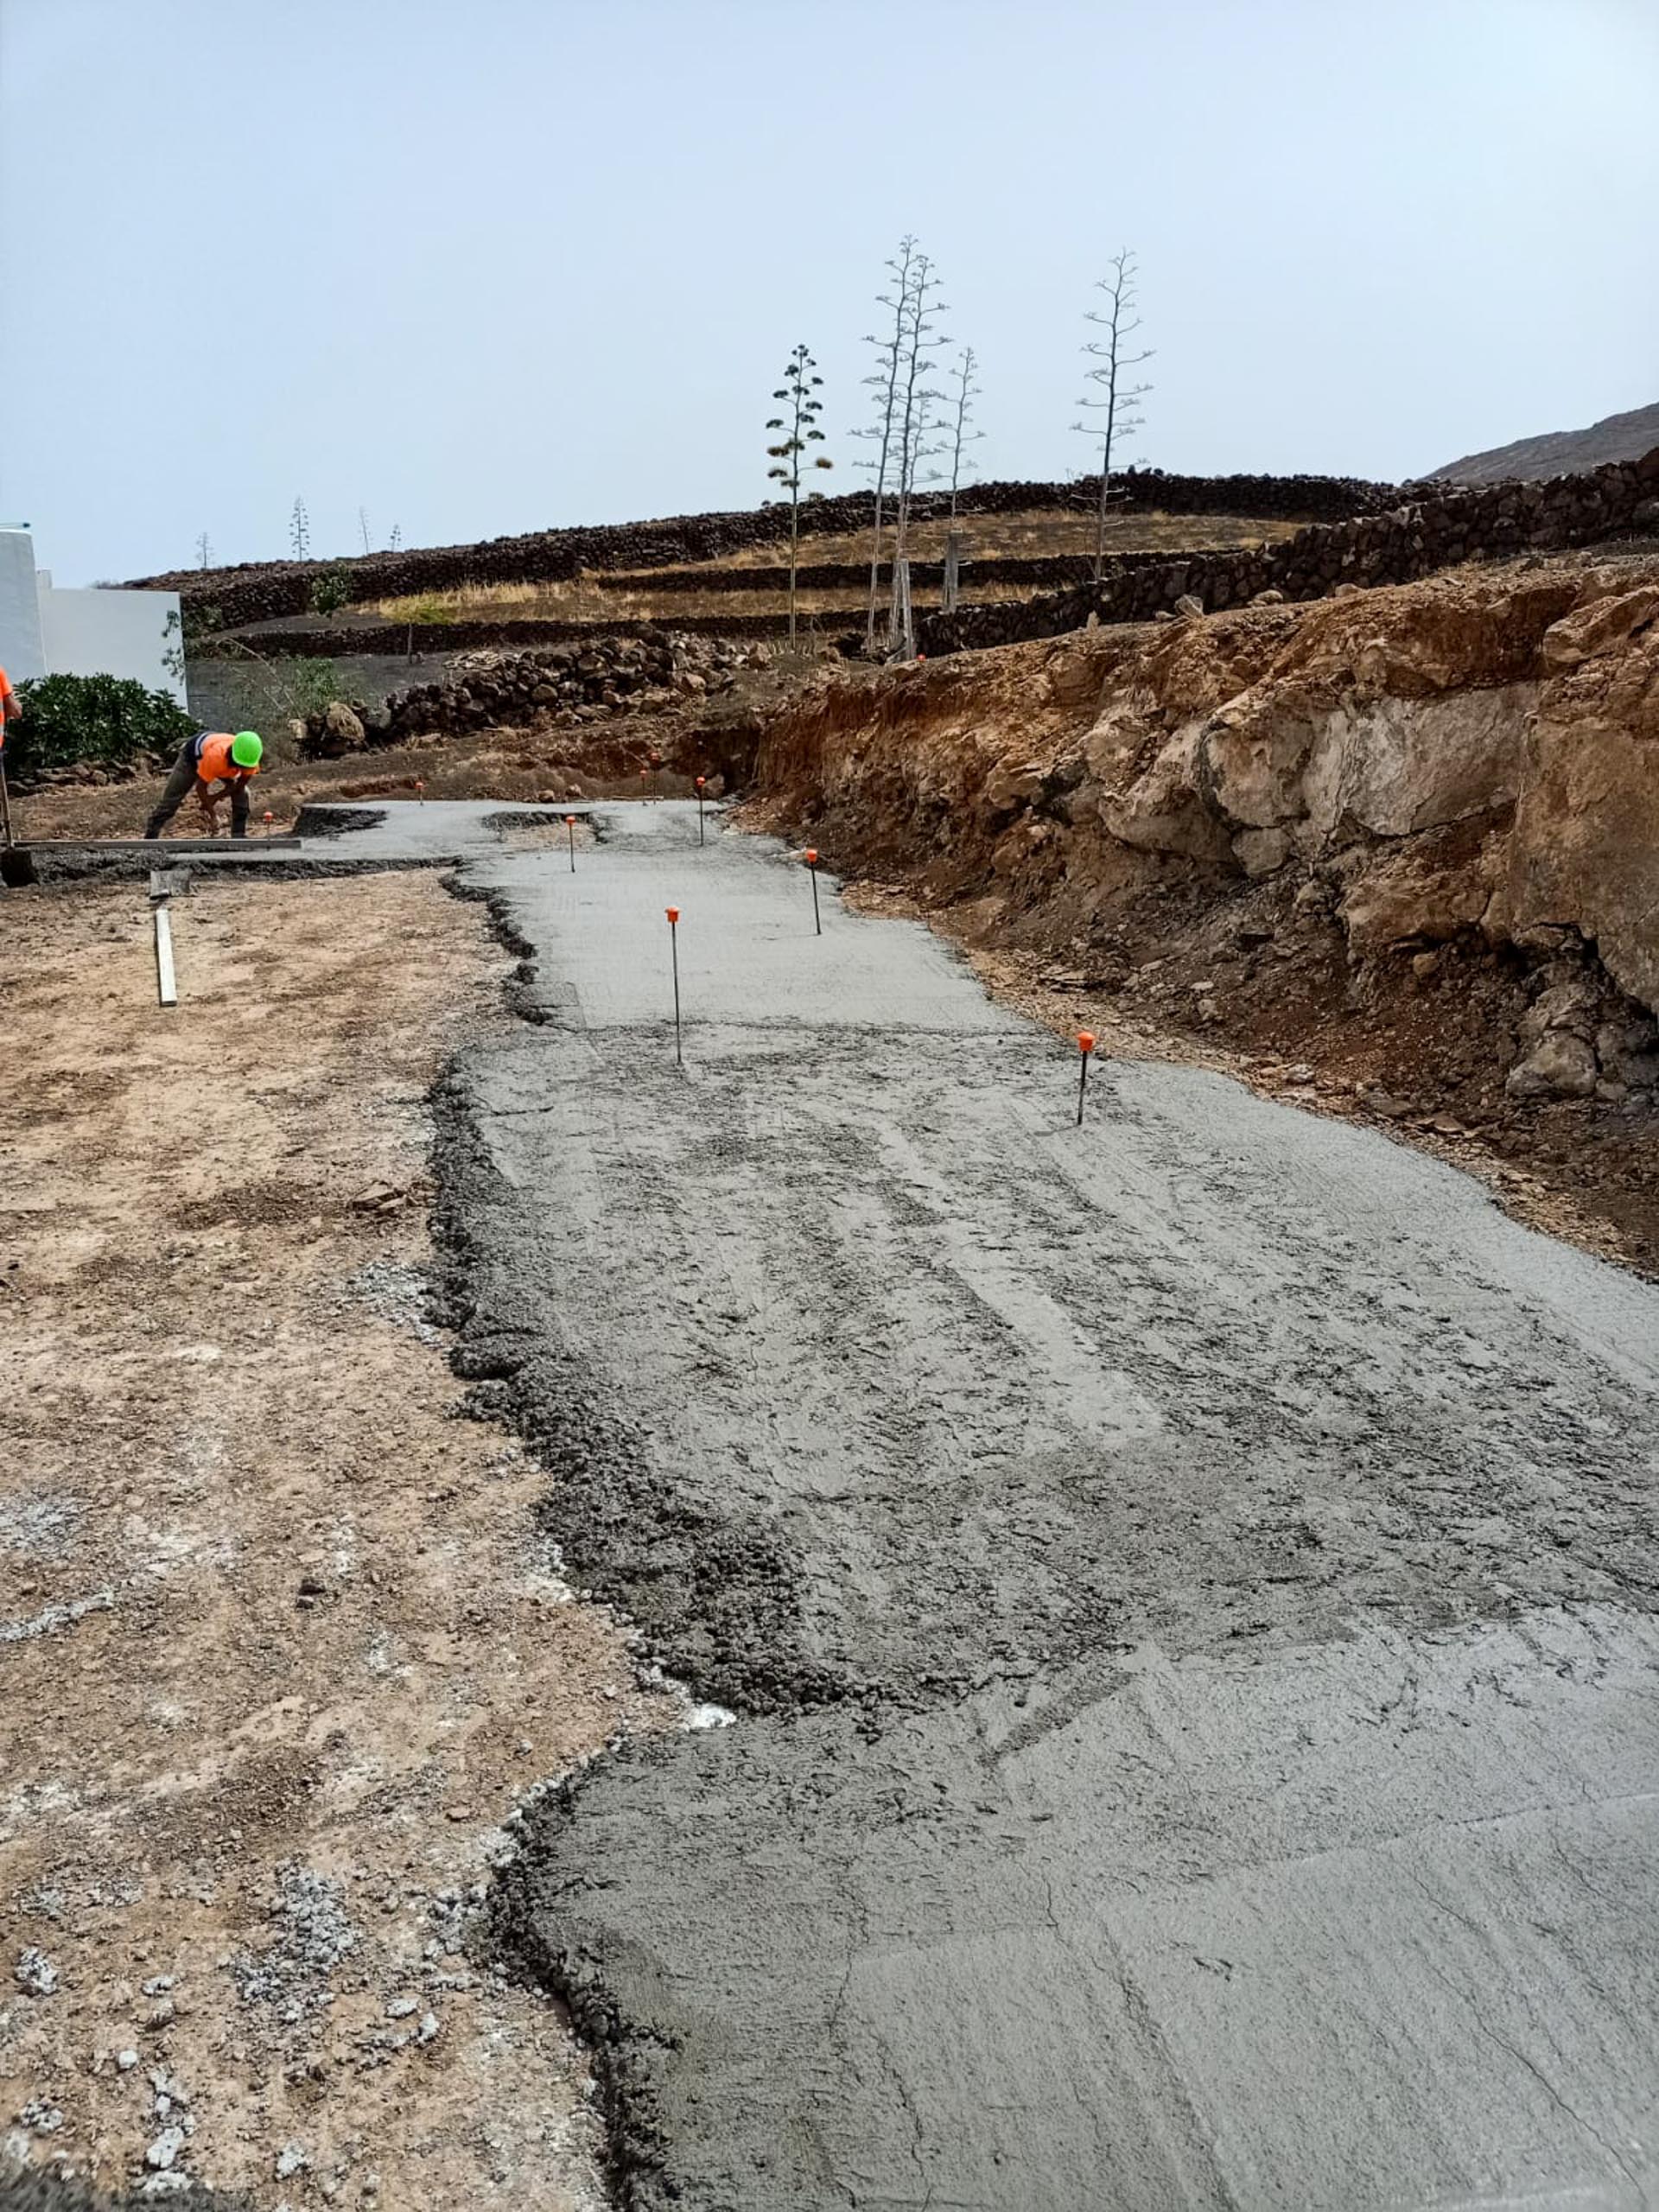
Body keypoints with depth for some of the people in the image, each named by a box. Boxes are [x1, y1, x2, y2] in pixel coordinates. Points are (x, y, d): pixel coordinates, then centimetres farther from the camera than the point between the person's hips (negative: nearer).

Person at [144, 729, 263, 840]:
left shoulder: (250, 757, -35)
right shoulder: (215, 755, -48)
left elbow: (239, 784, -16)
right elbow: (200, 787, -34)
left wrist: (215, 798, -16)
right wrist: (213, 815, -30)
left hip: (223, 764, 4)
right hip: (192, 755, -4)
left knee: (242, 795, -12)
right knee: (171, 801, -5)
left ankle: (239, 839, -2)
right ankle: (150, 837, 4)